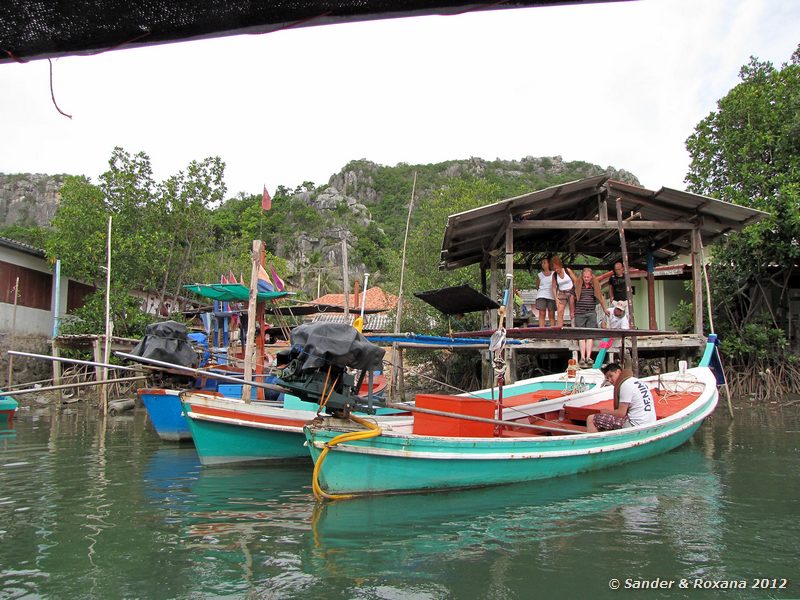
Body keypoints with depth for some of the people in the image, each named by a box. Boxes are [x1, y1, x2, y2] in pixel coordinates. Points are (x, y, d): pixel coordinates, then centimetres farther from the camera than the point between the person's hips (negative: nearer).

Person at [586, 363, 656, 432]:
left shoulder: (625, 385, -12)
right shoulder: (637, 381, 17)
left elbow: (621, 413, -15)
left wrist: (606, 412, 2)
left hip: (635, 424, -10)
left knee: (591, 419, -9)